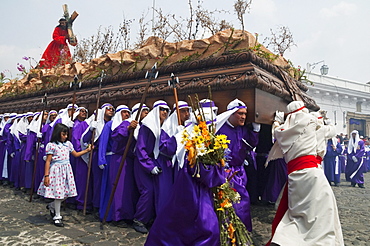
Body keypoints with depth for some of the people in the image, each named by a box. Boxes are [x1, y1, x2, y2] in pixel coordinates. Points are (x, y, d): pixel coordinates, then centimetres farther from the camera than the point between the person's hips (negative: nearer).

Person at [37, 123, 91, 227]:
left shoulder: (68, 144, 8)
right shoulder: (51, 145, -8)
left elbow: (76, 154, 20)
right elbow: (48, 161, -9)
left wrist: (87, 150, 12)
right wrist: (46, 175, -11)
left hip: (66, 170, 6)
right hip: (56, 171, -6)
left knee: (66, 192, 6)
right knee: (58, 192, 0)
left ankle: (52, 206, 33)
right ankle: (57, 216, 15)